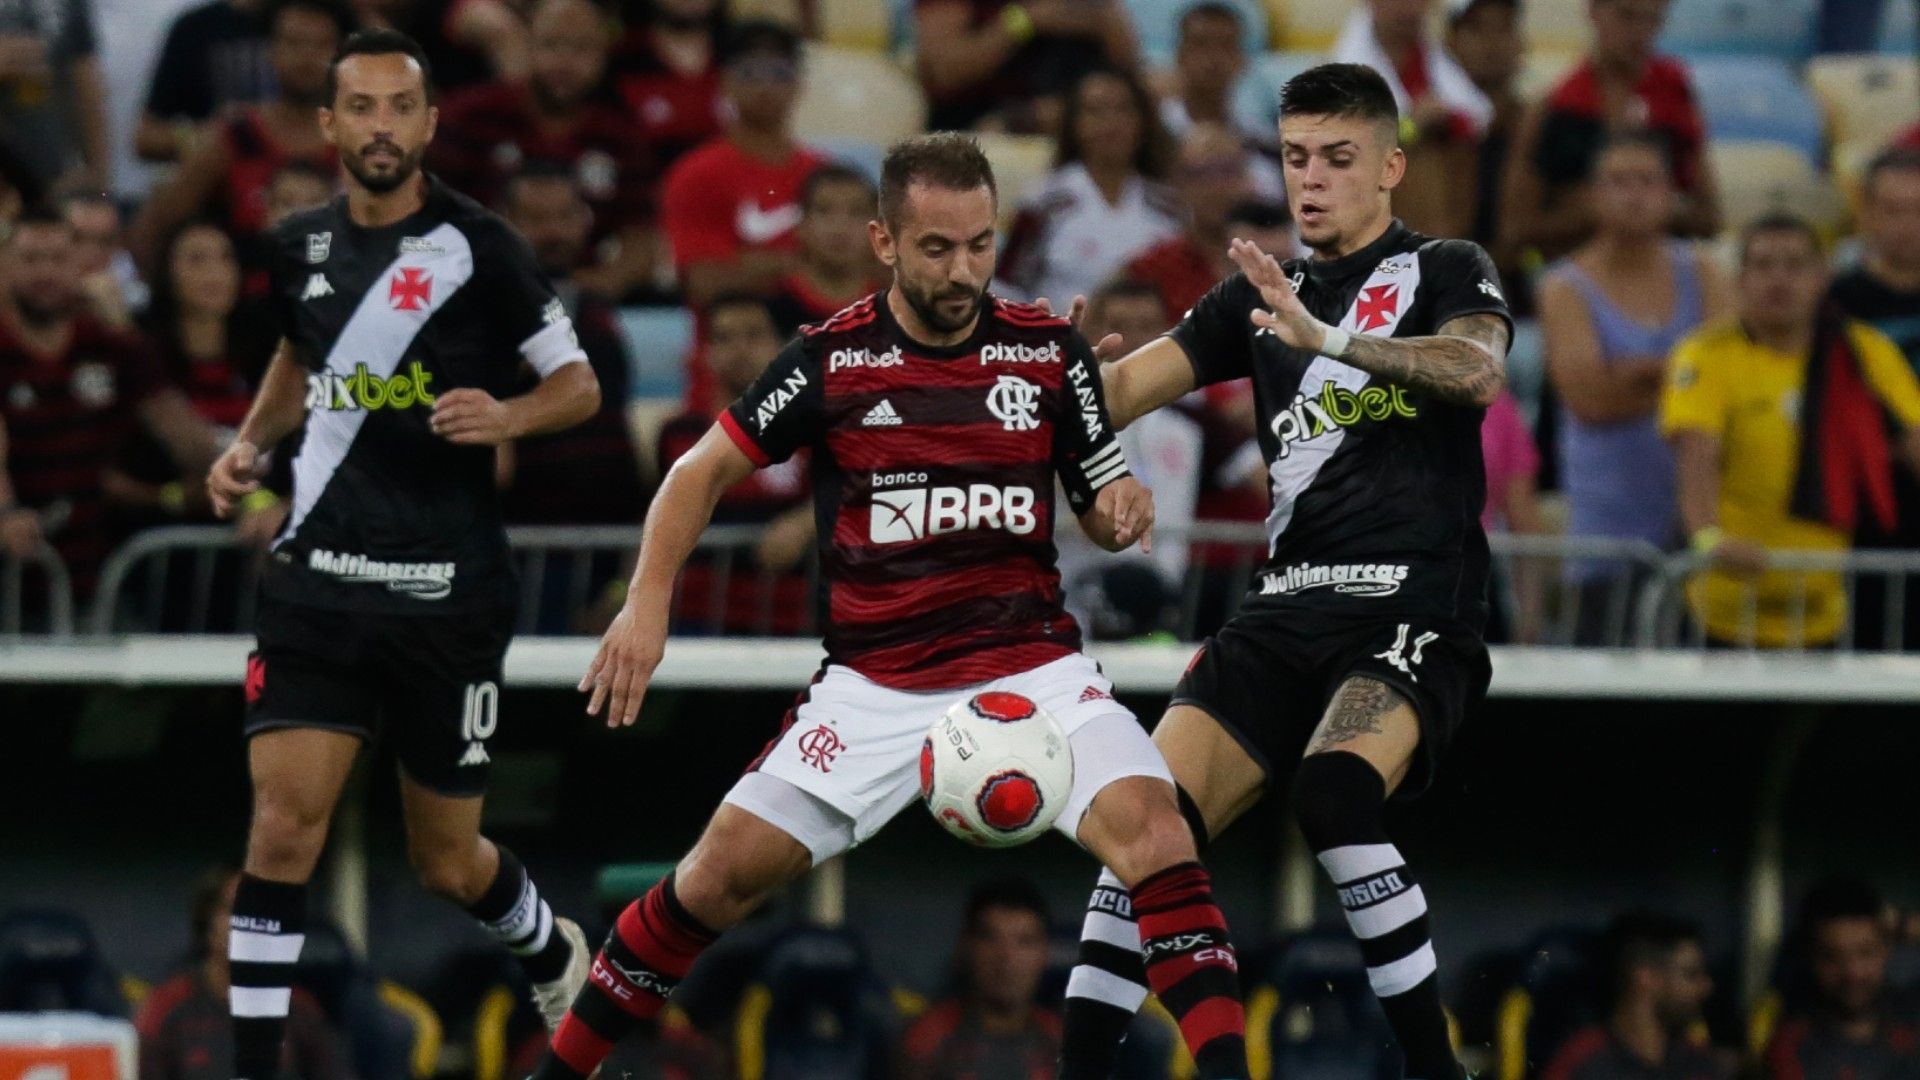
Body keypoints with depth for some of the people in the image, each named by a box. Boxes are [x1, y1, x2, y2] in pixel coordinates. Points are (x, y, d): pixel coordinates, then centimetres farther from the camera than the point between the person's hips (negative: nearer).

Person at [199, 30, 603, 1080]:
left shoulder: (477, 246, -6)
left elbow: (578, 385, 0)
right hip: (316, 579, 2)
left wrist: (507, 417, -20)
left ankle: (554, 957, 43)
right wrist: (250, 443, 12)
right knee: (283, 822, -16)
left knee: (447, 863, 10)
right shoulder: (301, 244, 7)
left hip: (446, 590, -2)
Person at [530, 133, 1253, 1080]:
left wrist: (1123, 509, -14)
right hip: (873, 679, 0)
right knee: (726, 870, -4)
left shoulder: (1051, 352, 0)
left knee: (1148, 825, -24)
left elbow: (1103, 508, 10)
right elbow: (705, 470, 5)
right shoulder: (832, 359, -4)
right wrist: (646, 606, -6)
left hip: (1031, 666, 0)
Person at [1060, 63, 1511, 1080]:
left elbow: (1478, 370, -18)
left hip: (1414, 610, -5)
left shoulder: (1443, 271, 4)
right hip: (1287, 607, 5)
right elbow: (1128, 386, 10)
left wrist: (1326, 340, -31)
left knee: (1334, 791, -32)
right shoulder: (1262, 294, 19)